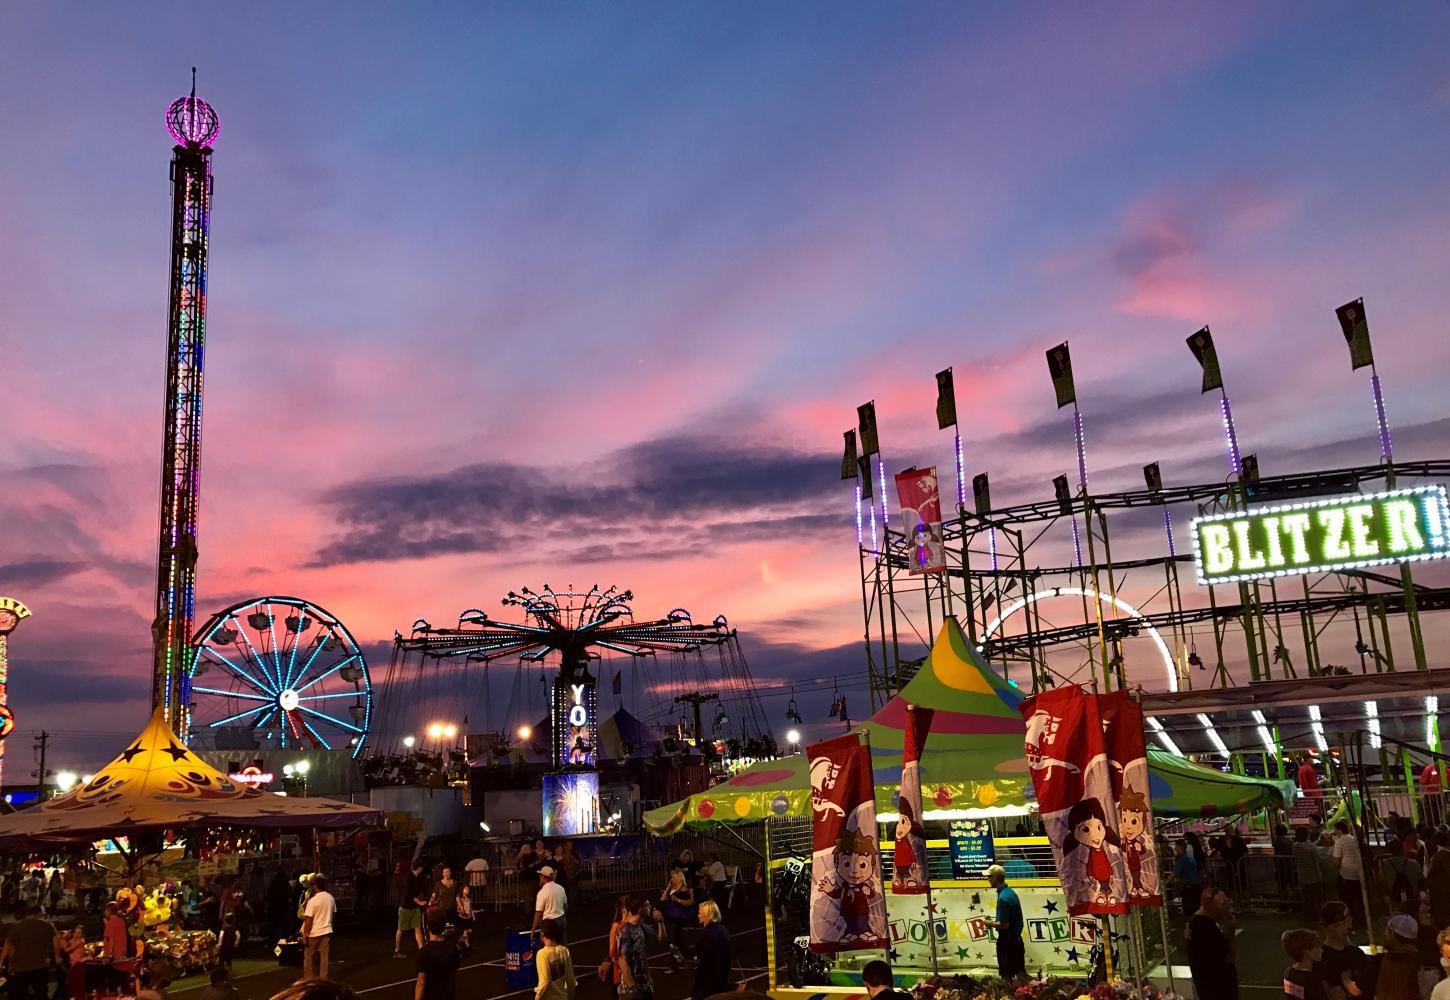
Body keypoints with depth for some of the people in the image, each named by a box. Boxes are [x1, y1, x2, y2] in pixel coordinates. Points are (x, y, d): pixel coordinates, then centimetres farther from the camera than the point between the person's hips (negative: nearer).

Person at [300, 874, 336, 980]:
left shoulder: (313, 900, -17)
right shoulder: (330, 898, 0)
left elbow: (308, 920, -16)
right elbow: (334, 913, 12)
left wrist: (305, 935, -9)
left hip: (314, 933, -5)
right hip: (327, 931, 5)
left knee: (309, 957, 10)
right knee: (324, 957, 8)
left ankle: (308, 979, 17)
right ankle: (323, 978, 8)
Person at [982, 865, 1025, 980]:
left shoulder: (1003, 898, -24)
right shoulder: (1011, 891, 5)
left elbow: (1004, 924, -24)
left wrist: (989, 923, -9)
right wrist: (994, 923, 11)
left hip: (1007, 941, -9)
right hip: (1017, 939, 9)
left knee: (1007, 976, 2)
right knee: (1020, 971, 15)